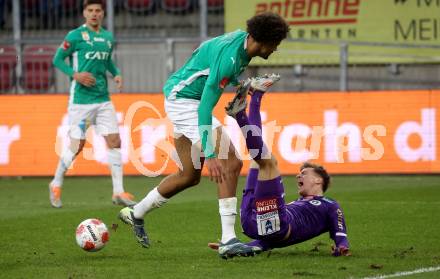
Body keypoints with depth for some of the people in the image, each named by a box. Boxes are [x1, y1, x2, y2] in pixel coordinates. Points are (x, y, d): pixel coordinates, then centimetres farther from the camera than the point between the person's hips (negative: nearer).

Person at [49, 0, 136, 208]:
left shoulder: (108, 38, 11)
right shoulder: (76, 36, -7)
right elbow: (57, 59, -3)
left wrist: (116, 74, 7)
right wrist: (75, 75, -17)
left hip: (103, 99, 5)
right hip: (81, 100, -5)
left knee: (114, 142, -2)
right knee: (77, 146, -3)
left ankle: (118, 193, 2)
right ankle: (56, 185, 19)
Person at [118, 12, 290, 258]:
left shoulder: (242, 38, -2)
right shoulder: (230, 57, -31)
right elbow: (205, 107, -33)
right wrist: (210, 156, -36)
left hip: (183, 101, 10)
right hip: (184, 101, -10)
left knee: (190, 176, 19)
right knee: (231, 163, -19)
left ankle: (135, 214, 36)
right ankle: (228, 240, -20)